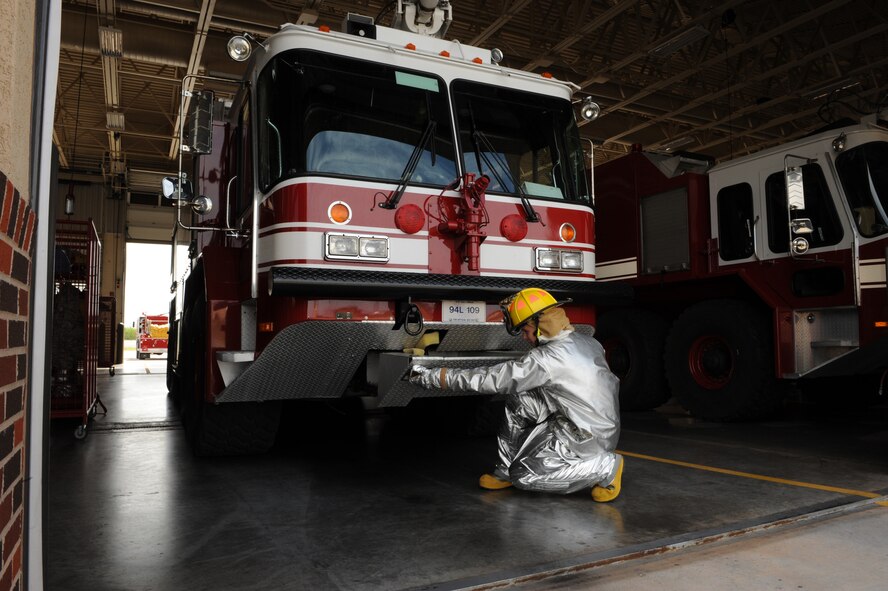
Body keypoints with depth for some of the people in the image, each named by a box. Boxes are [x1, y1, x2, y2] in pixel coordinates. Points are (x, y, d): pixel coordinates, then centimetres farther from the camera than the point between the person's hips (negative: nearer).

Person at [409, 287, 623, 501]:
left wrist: (432, 376, -13)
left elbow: (490, 379, -19)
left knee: (523, 475, -4)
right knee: (518, 399, 3)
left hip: (590, 437, -9)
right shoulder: (587, 342, 2)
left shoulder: (547, 358, -23)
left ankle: (606, 467, -1)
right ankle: (507, 469, 13)